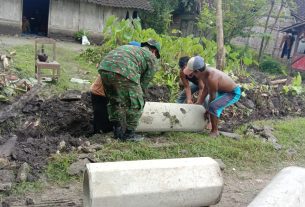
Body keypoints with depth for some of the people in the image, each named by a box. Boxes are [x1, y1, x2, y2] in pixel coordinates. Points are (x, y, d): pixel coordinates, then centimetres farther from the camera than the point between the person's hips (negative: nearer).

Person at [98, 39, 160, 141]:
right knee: (135, 104, 11)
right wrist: (137, 95, 31)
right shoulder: (152, 59, 21)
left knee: (114, 101, 25)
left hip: (104, 68, 7)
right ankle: (128, 133, 18)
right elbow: (144, 83, 17)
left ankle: (118, 130, 30)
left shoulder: (131, 48, 39)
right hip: (123, 72, -7)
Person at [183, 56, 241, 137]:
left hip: (234, 93, -10)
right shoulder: (205, 71, -10)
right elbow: (206, 89, 3)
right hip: (223, 90, 10)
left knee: (213, 106, -25)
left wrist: (207, 110, -9)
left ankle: (215, 131, -8)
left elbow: (212, 96, -23)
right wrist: (200, 103, 9)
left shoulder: (211, 78, -35)